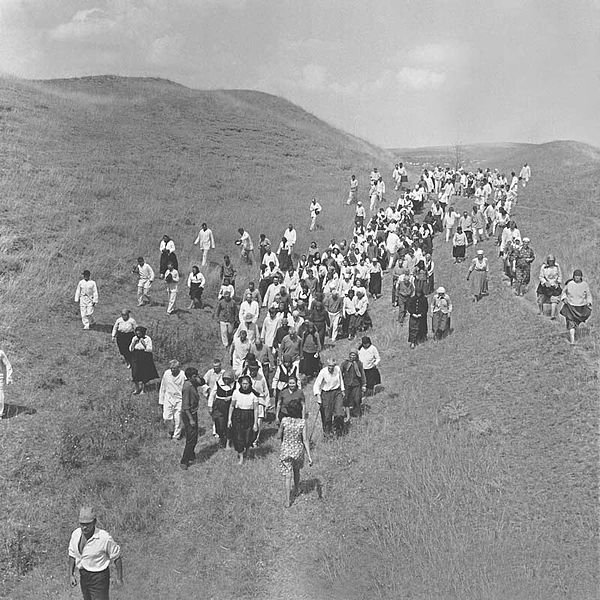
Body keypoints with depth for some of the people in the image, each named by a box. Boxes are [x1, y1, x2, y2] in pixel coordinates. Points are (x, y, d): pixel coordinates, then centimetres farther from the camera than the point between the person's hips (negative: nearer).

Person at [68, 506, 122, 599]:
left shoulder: (105, 538, -23)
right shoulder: (75, 534, -6)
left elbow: (116, 557, -12)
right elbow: (72, 555, 9)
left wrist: (119, 577, -6)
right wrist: (71, 575, 5)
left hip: (99, 577, -6)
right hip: (83, 576, 6)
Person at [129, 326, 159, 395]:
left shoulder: (148, 339, -7)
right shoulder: (134, 338, 4)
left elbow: (150, 349, -11)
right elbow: (130, 349, 3)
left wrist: (144, 343, -20)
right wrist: (134, 342, -10)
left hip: (145, 358, -3)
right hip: (136, 357, 3)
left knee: (143, 373, 2)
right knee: (135, 373, -4)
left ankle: (142, 389, 16)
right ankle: (137, 388, 11)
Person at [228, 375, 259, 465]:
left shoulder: (254, 394, -11)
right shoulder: (236, 392, -7)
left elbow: (256, 409, -6)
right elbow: (232, 406, 5)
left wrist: (255, 423, -6)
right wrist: (229, 419, 3)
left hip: (249, 417, -1)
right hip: (237, 417, 1)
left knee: (248, 439, 2)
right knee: (238, 437, -2)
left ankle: (246, 449, 38)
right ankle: (241, 457, 19)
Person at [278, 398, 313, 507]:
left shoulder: (284, 420, -14)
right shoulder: (302, 422, -14)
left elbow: (278, 436, -3)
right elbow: (305, 440, -14)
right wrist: (309, 456, -11)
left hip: (285, 451, -1)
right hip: (298, 450, 2)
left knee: (287, 475, 4)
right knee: (296, 471, 26)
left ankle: (287, 500, 2)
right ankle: (295, 490, 49)